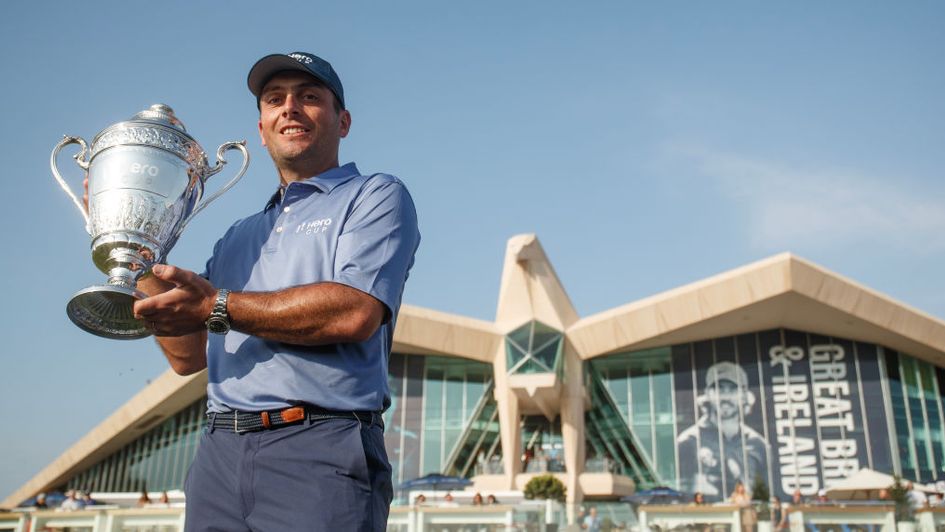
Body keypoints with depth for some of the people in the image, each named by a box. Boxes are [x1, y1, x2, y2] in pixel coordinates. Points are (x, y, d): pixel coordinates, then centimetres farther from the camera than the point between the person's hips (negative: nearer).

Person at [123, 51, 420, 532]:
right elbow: (188, 356, 17)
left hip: (321, 450, -5)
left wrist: (217, 307, -12)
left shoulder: (375, 197, 4)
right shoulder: (239, 237, 23)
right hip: (220, 454, 6)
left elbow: (355, 313, -13)